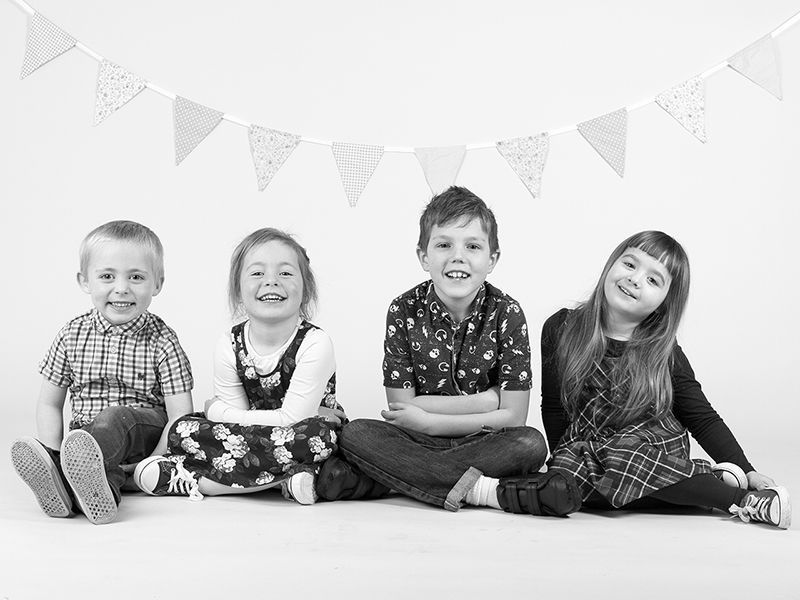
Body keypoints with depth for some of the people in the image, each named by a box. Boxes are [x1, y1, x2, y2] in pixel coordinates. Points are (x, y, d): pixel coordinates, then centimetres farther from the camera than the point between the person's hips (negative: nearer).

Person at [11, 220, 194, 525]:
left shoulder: (161, 341, -4)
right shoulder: (72, 335, 5)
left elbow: (180, 416, -8)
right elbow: (49, 404, 9)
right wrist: (54, 454, -9)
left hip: (145, 433, -3)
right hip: (85, 436, 3)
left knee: (114, 418, -34)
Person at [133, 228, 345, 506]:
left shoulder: (314, 344, -18)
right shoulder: (229, 347, -7)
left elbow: (291, 419, -20)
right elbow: (237, 427, -5)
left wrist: (218, 411, -12)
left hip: (303, 445, -3)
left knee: (319, 433, -37)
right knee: (182, 429, -12)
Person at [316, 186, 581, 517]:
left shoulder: (507, 315, -7)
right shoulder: (404, 311, -6)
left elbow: (513, 418, -9)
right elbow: (401, 406, -8)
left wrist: (428, 420, -12)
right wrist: (488, 400, -13)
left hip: (485, 446, 0)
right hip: (415, 442, 0)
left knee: (531, 444, -31)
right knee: (356, 433, -26)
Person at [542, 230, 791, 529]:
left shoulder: (665, 354, -3)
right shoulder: (560, 329, -2)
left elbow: (703, 419, 2)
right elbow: (553, 407, 4)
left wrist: (747, 471, -7)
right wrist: (564, 460, -3)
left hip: (659, 452, -2)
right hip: (584, 450, 2)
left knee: (625, 459, -35)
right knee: (564, 477, -31)